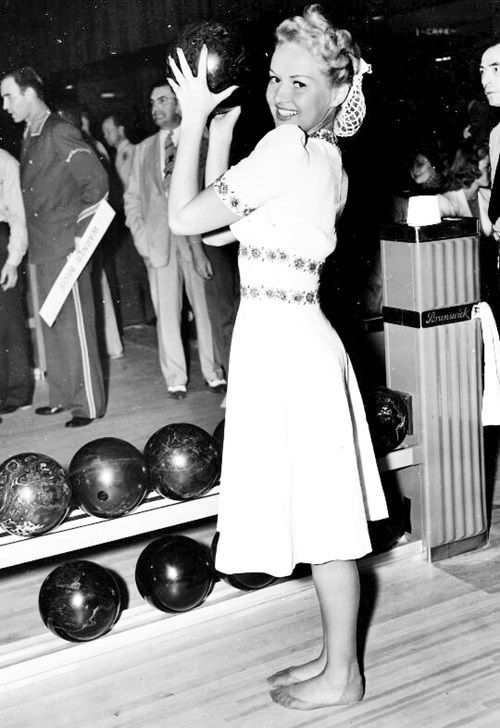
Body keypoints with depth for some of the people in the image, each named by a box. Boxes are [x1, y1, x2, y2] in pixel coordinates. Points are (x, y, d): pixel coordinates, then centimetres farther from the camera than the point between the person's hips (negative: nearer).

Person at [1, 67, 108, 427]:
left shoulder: (60, 133, -10)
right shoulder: (29, 137, 15)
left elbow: (97, 181, -15)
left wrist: (82, 231, -13)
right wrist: (33, 241, 10)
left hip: (65, 246, -8)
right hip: (43, 249, 8)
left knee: (75, 326, -3)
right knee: (53, 326, 14)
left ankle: (88, 404, 4)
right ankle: (62, 396, 24)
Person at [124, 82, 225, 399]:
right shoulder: (143, 149, 16)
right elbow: (132, 196, 17)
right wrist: (140, 233, 3)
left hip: (195, 237, -3)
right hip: (158, 240, 3)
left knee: (206, 307, 1)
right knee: (167, 312, 3)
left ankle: (214, 373, 11)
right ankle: (175, 379, 10)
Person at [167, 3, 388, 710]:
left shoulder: (288, 148, -17)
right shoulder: (326, 156, 11)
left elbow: (185, 217, -14)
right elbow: (223, 212, 17)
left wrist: (194, 119, -5)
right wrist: (220, 130, 13)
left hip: (283, 345, -10)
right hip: (292, 339, 10)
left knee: (325, 524, 3)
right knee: (325, 519, 16)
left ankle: (341, 675, 18)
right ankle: (334, 657, 30)